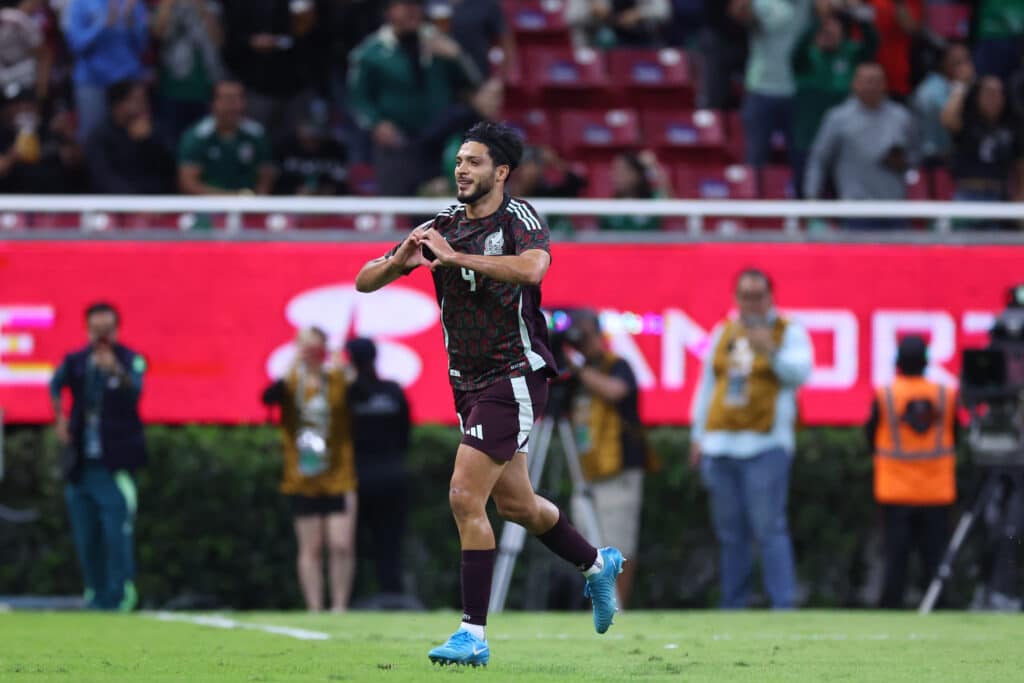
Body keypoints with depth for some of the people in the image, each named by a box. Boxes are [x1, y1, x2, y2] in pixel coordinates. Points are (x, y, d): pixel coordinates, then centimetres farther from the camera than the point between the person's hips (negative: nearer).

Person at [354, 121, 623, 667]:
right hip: (469, 383, 7)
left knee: (465, 498, -16)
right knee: (515, 505, 19)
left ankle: (473, 634, -11)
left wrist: (456, 257, -35)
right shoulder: (440, 227, 5)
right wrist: (399, 261, -19)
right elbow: (364, 281, 3)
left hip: (513, 377, -7)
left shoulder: (519, 218, -11)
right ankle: (598, 564, 44)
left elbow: (533, 268, -34)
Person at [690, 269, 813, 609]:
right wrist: (698, 435, 18)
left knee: (769, 528, -14)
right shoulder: (723, 334, 17)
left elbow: (799, 373, -12)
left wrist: (771, 352, -28)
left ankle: (783, 604, -16)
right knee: (730, 533, 8)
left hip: (766, 445, -5)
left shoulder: (789, 332, 3)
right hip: (720, 445, 5)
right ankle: (732, 606, 13)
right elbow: (707, 386, 21)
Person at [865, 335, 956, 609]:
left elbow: (871, 435, 2)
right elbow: (954, 437, 7)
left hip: (895, 492, -1)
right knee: (934, 556, 4)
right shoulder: (947, 395, -2)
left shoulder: (883, 396, -7)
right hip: (937, 492, 1)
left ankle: (891, 607, 0)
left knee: (895, 555, 2)